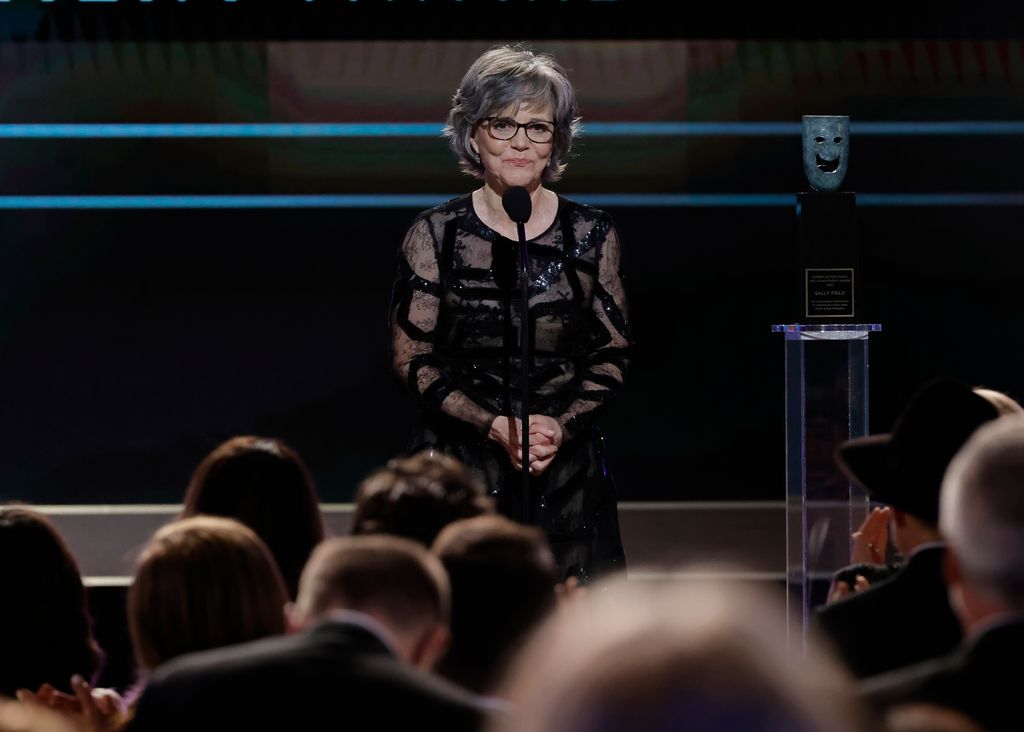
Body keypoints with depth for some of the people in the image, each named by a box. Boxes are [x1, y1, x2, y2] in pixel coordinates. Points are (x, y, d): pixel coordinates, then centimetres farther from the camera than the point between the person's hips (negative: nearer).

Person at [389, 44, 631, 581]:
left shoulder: (592, 236, 5)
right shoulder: (436, 235, 1)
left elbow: (614, 356, 9)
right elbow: (410, 359, 0)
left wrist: (561, 426, -9)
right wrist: (495, 427, -12)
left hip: (567, 470, 1)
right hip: (459, 468, -1)